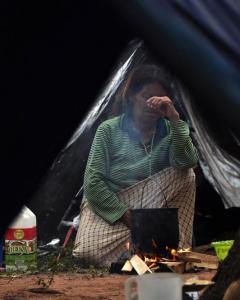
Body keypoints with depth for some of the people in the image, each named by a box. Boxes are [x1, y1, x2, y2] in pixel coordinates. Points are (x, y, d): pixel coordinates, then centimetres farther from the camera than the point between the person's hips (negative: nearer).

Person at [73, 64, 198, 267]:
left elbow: (187, 162, -20)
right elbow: (93, 183, -9)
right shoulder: (109, 130, -3)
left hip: (153, 205, 2)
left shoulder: (169, 131, 3)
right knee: (90, 253, -33)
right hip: (109, 205, -2)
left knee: (185, 176, -22)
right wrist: (125, 214, -17)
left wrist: (174, 118, -24)